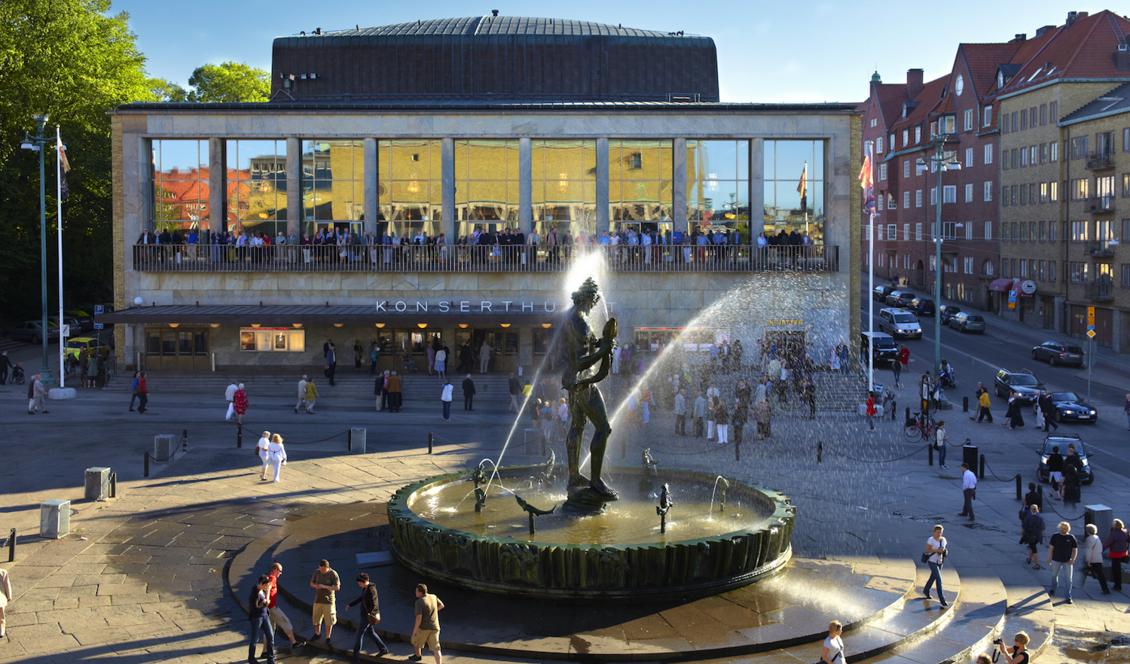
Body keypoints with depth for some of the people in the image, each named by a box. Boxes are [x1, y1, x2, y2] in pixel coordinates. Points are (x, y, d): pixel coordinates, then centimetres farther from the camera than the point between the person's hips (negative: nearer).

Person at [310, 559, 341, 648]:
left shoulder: (333, 574, -13)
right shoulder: (317, 572, -2)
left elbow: (337, 587, -16)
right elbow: (311, 583, 9)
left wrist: (325, 587, -26)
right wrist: (315, 586, -16)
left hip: (329, 601, -3)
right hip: (318, 600, 3)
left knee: (329, 622, 0)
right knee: (316, 620, 10)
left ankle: (327, 640, 13)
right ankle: (317, 634, 36)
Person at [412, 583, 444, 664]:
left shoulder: (419, 602, -18)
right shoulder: (433, 597, 1)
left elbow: (419, 618, -23)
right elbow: (441, 605, 17)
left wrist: (414, 630, -14)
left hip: (423, 627, -4)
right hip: (434, 627, 4)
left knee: (416, 640, 27)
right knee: (435, 649, 2)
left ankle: (418, 656, 49)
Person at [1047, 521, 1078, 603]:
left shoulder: (1071, 538, -3)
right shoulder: (1055, 537, -1)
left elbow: (1075, 550, 1)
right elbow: (1050, 548, 1)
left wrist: (1072, 559, -11)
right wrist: (1049, 559, -5)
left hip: (1067, 562, -2)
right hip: (1056, 560, 2)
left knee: (1068, 579, -4)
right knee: (1054, 576, 19)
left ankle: (1068, 597, 1)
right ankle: (1053, 590, 44)